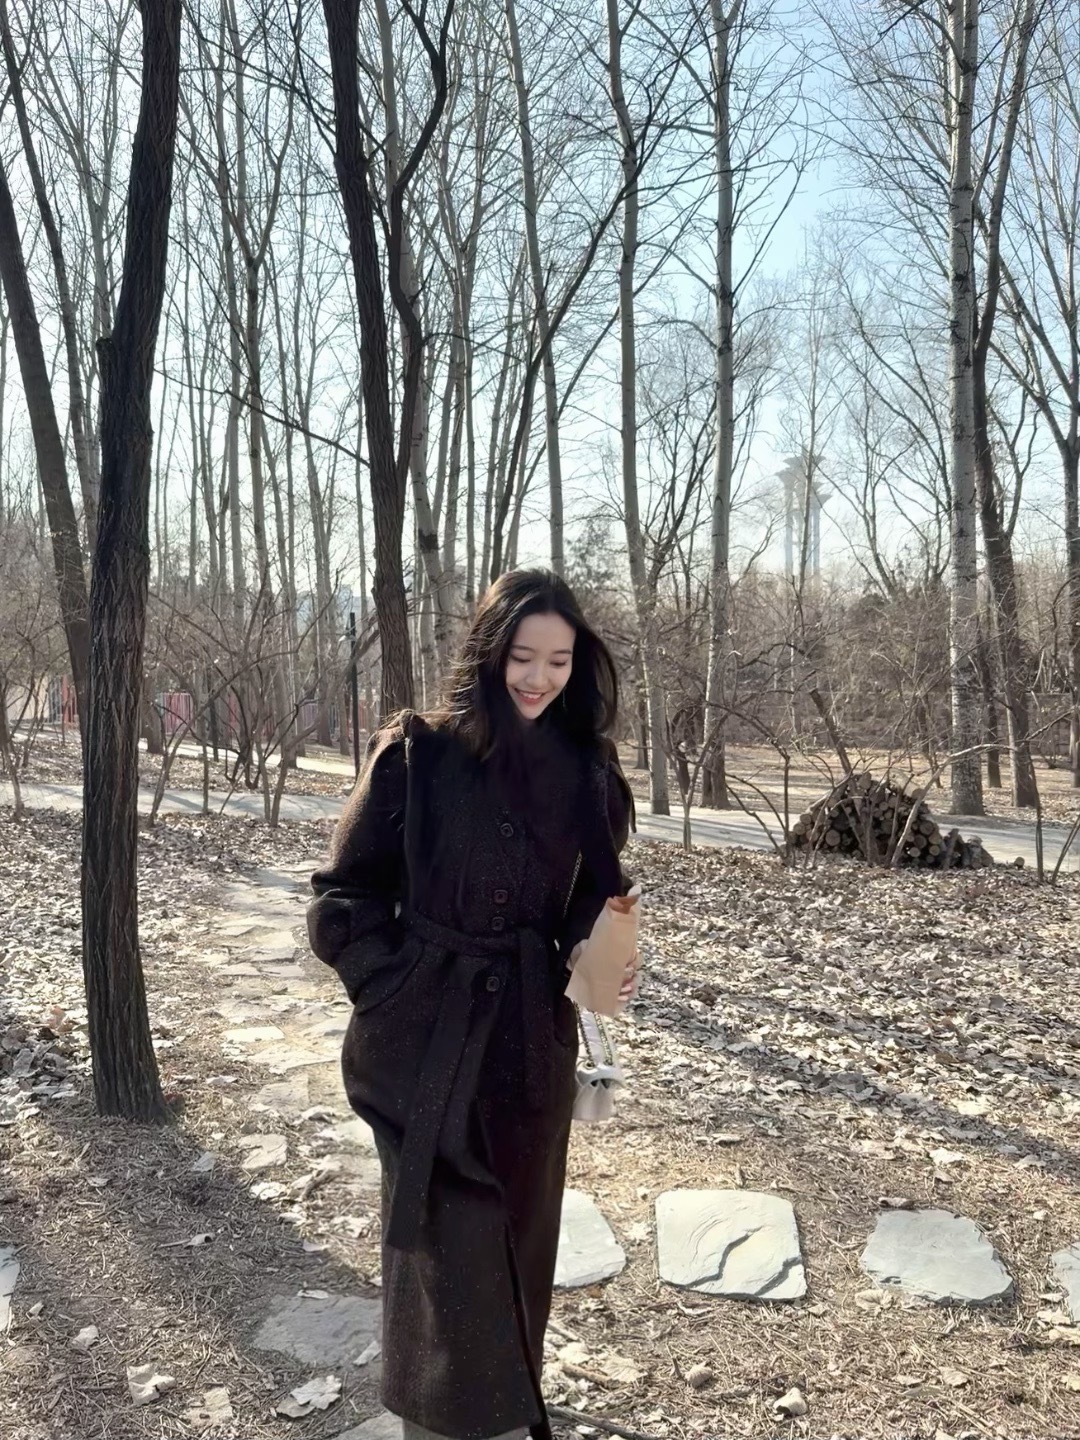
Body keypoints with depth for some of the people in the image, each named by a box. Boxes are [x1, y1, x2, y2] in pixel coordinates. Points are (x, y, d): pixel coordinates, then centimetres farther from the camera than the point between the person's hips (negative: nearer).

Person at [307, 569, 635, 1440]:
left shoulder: (584, 771, 1)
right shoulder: (417, 755, -11)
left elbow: (597, 897, 10)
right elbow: (344, 897, -5)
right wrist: (400, 995, -12)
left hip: (533, 1040, 4)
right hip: (427, 1043, -4)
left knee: (522, 1235, 17)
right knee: (452, 1245, 1)